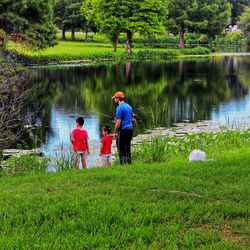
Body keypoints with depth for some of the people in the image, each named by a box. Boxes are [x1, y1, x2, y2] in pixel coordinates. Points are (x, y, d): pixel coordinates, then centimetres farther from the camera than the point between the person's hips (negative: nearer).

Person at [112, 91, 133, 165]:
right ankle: (129, 162, 13)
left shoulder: (119, 108, -12)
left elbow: (118, 122, -16)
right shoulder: (129, 106, 13)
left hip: (123, 130, -8)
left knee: (121, 149, -3)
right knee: (128, 148, 12)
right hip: (130, 129, 8)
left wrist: (115, 132, -8)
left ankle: (123, 163, -6)